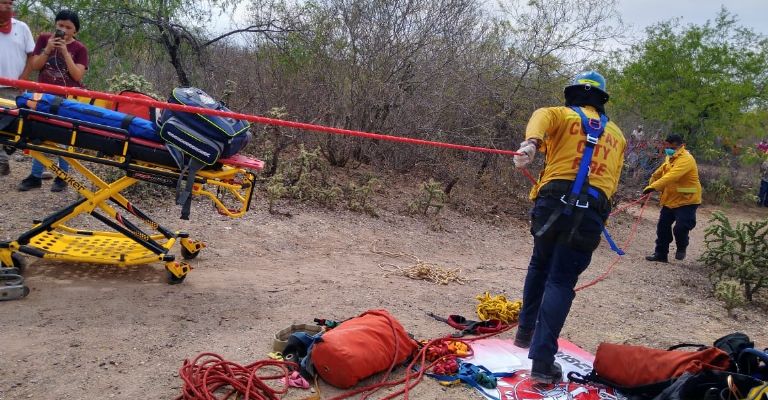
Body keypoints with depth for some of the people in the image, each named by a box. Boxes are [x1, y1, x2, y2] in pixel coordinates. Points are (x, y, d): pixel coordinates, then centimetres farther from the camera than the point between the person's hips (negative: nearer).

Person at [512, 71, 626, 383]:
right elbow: (613, 180, 22)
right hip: (591, 211, 1)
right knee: (561, 282, 0)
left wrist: (531, 142, -31)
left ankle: (525, 332, 32)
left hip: (553, 202, 0)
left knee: (540, 265, 24)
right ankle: (542, 362, -7)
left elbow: (543, 116, -12)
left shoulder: (562, 115, 12)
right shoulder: (616, 135, 25)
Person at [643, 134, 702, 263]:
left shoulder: (686, 159, -23)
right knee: (663, 226, 9)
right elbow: (661, 171, 24)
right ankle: (661, 254, 20)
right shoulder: (670, 157, 8)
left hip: (687, 200, -9)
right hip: (671, 199, 9)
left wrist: (653, 187, -44)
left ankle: (681, 247, 16)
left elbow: (672, 176, -37)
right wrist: (651, 183, 26)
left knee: (680, 228, -15)